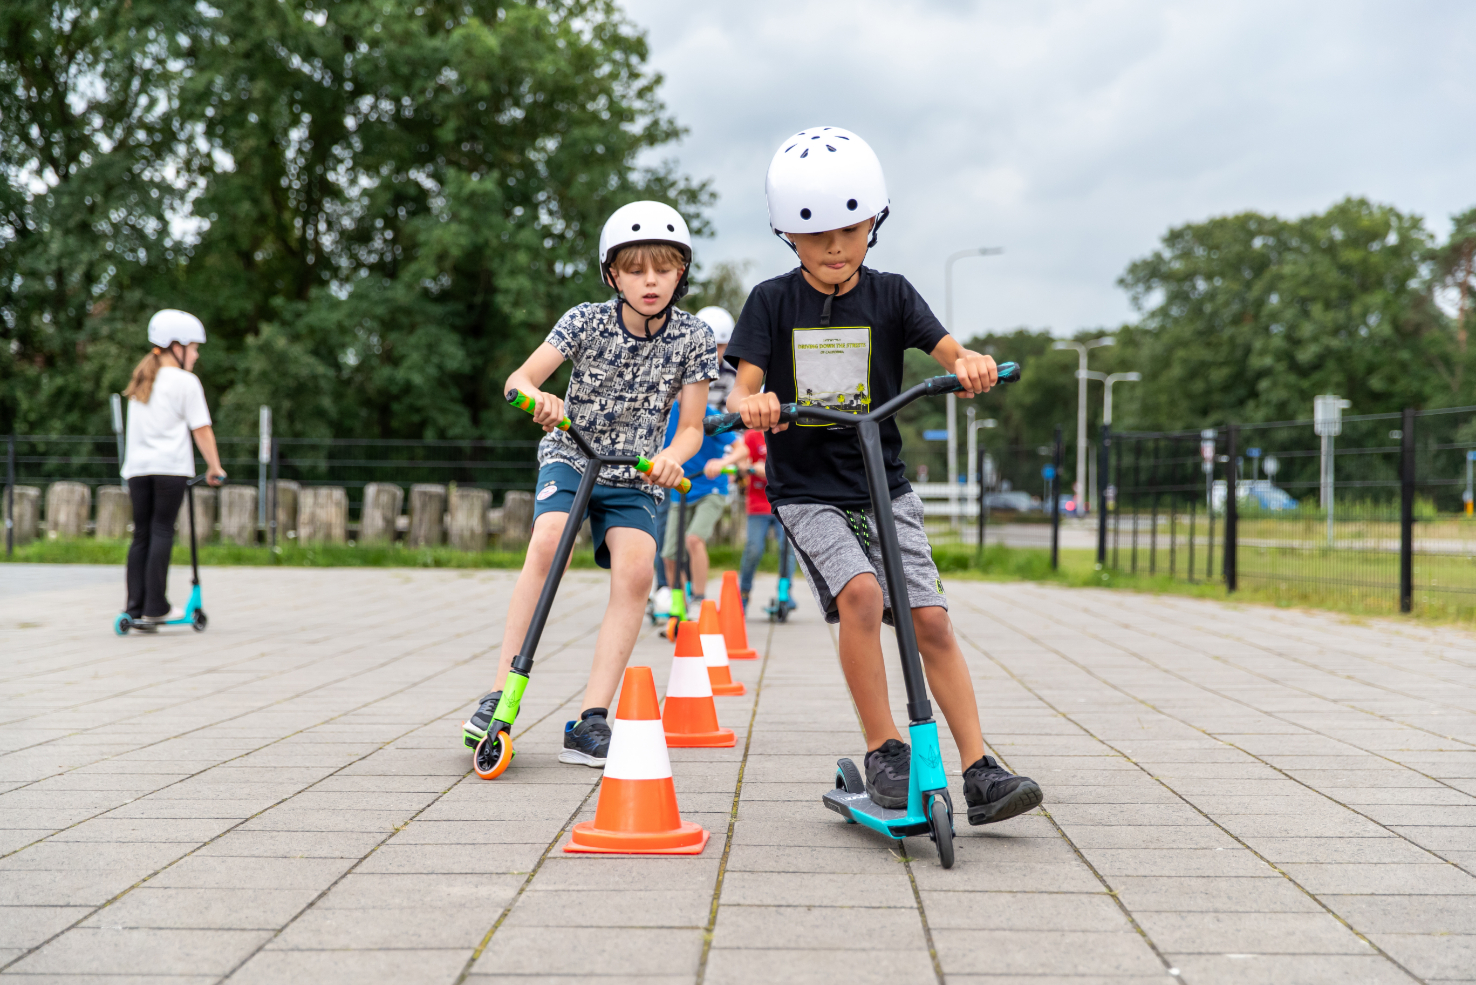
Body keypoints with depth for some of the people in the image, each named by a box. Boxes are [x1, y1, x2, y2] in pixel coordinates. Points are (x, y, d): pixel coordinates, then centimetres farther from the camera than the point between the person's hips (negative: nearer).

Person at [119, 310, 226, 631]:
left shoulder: (141, 380, 18)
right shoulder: (185, 382, -2)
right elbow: (201, 429, -5)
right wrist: (214, 467, 2)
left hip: (137, 467, 6)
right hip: (170, 466, -6)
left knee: (141, 535, 7)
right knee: (162, 532, -5)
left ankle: (135, 608, 3)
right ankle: (154, 609, -7)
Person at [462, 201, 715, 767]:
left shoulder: (692, 339, -9)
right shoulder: (587, 321, -11)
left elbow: (691, 427, -6)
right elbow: (519, 378, -15)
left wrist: (671, 456, -29)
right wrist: (537, 397, -39)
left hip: (636, 474, 1)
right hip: (570, 456, -1)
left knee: (635, 570, -24)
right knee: (548, 542, -30)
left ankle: (592, 718, -21)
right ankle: (501, 695, -25)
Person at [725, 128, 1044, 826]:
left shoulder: (889, 296, 2)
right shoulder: (773, 302, -1)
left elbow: (951, 354, -11)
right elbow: (743, 389, -10)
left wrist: (972, 365, -35)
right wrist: (750, 404, -34)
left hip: (884, 487, 2)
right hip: (805, 491, -2)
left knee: (930, 618, -7)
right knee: (860, 591, -27)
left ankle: (980, 772, 0)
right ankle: (883, 751, -15)